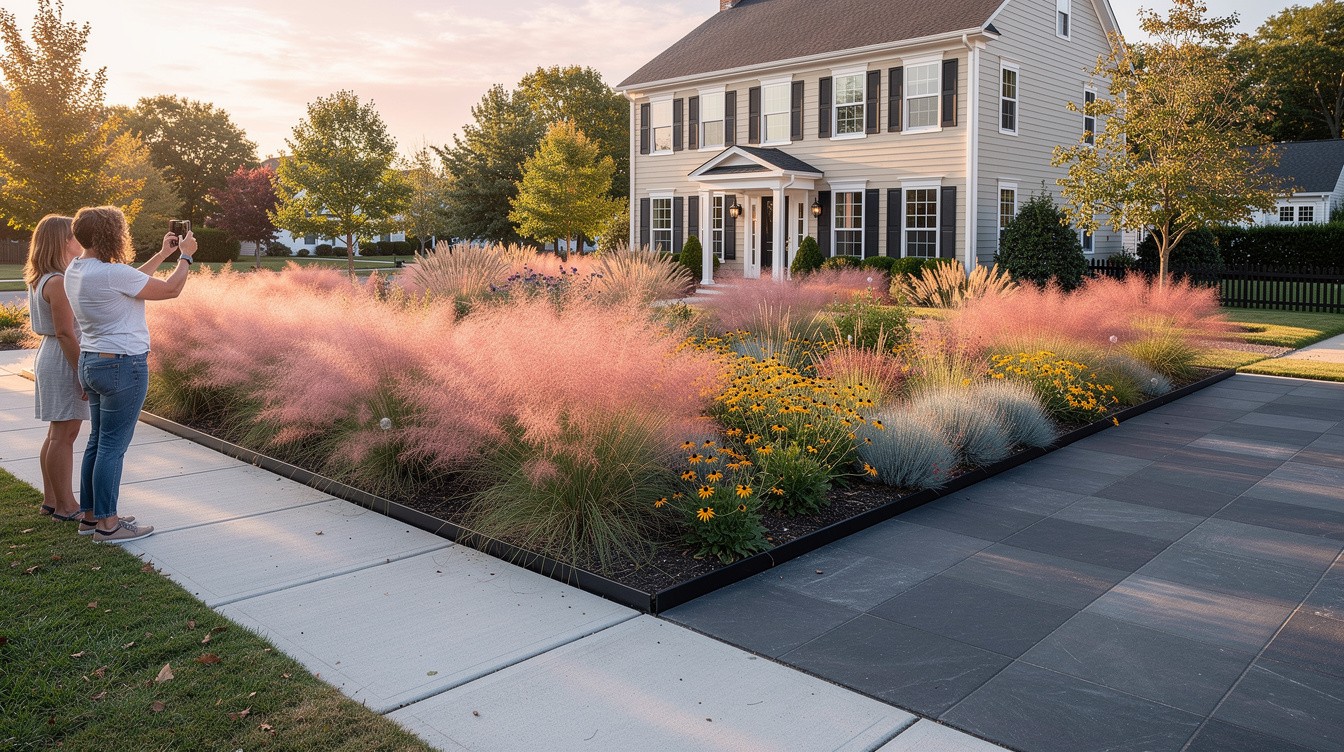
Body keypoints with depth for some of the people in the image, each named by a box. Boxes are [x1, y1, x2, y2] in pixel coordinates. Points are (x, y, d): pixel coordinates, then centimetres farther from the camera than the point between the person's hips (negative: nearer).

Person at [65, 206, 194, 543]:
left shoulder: (76, 270, 7)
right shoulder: (111, 273, -21)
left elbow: (130, 280, 20)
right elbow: (171, 290, -12)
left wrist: (162, 254, 23)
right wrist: (185, 255, 3)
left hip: (91, 363, 10)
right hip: (122, 365, -10)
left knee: (97, 441, 17)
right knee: (113, 446, -2)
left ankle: (91, 514, 26)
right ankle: (107, 524, 6)